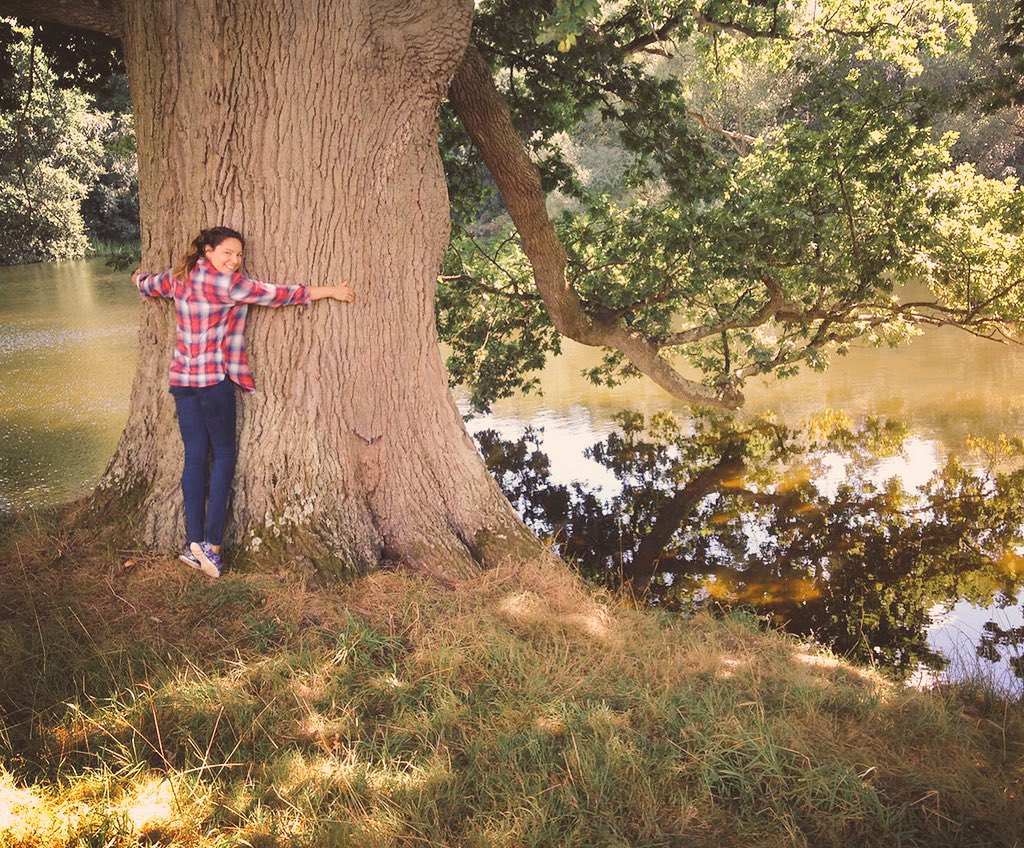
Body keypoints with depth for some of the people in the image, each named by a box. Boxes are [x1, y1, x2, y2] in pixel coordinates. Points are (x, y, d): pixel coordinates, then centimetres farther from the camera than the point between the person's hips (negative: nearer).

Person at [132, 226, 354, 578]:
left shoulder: (177, 277, 9)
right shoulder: (225, 282, -13)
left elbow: (147, 285, 29)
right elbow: (275, 294, -13)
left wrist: (139, 278, 55)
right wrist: (327, 291, -6)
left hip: (181, 378, 7)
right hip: (214, 379, -7)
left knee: (195, 457, 9)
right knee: (223, 455, 3)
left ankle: (194, 541, 7)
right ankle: (211, 544, -4)